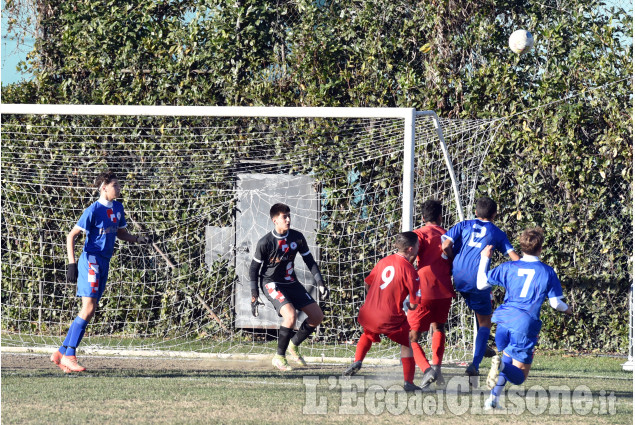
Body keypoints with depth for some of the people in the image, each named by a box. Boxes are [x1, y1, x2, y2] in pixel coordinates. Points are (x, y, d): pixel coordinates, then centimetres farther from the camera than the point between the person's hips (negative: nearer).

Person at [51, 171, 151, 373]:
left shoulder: (117, 208, 11)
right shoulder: (93, 210, -12)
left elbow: (121, 233, 25)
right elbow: (71, 236, -10)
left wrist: (138, 239, 6)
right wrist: (72, 263, -17)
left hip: (104, 264, 8)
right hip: (91, 261, -8)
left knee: (89, 311, 7)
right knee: (88, 309, -15)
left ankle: (61, 353, 12)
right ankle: (69, 356, -12)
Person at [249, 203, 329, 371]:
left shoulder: (297, 237, -4)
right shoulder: (265, 242, -17)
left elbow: (309, 261, 8)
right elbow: (254, 268, -9)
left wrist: (320, 283, 1)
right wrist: (254, 296, -11)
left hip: (291, 282, 6)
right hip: (271, 283, -6)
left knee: (317, 316, 1)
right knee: (290, 315, -28)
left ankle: (294, 345, 22)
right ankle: (279, 357, -11)